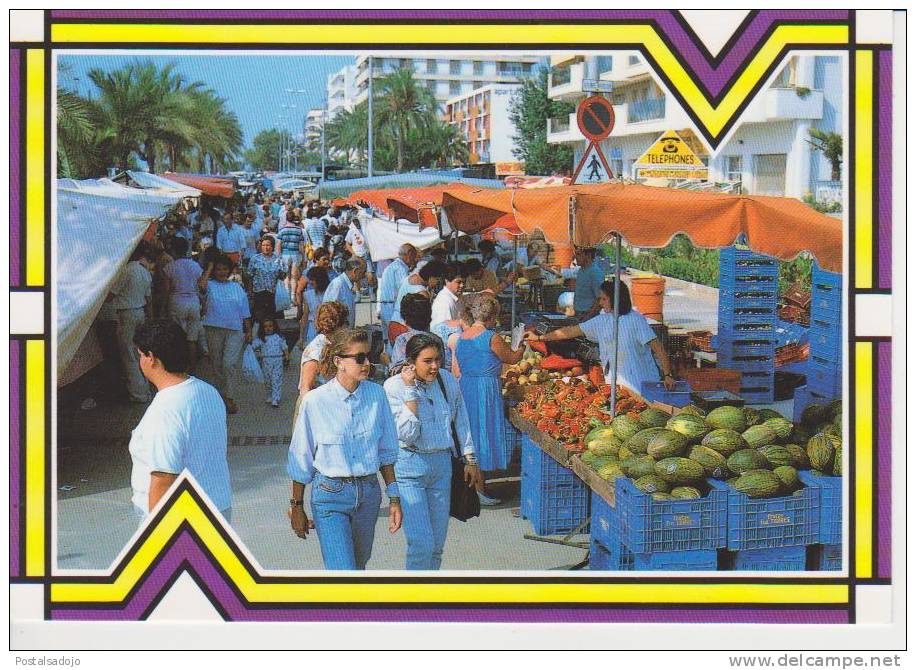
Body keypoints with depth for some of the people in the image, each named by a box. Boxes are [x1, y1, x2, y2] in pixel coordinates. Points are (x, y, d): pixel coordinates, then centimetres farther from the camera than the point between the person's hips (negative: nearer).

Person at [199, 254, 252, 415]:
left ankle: (228, 397, -11)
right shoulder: (210, 285, 6)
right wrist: (209, 268, -5)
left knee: (230, 363, -13)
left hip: (235, 330, 0)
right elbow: (201, 284, -20)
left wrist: (248, 331, 11)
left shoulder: (237, 288, 14)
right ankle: (220, 394, 21)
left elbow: (245, 313, 15)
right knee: (217, 364, 7)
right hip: (214, 330, 0)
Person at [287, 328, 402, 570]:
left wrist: (394, 497, 8)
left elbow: (387, 452, 9)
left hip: (368, 493, 4)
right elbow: (301, 459, -1)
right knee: (342, 570, -11)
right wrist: (296, 506, 5)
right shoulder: (315, 401, -11)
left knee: (358, 565, 15)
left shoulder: (377, 394, -1)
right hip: (330, 494, -4)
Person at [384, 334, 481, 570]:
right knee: (422, 543, -13)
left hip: (442, 463, 5)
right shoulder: (394, 386, -11)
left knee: (437, 543, 9)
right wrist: (410, 391, -19)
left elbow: (461, 423, 15)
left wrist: (471, 460, 12)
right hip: (409, 466, -5)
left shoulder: (449, 382, 3)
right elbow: (406, 434, -19)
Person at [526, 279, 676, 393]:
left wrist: (667, 375, -23)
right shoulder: (602, 320, 8)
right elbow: (572, 331, 12)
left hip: (640, 386, -6)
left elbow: (658, 348, -14)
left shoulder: (635, 320, -11)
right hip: (614, 384, 6)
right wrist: (539, 338, 13)